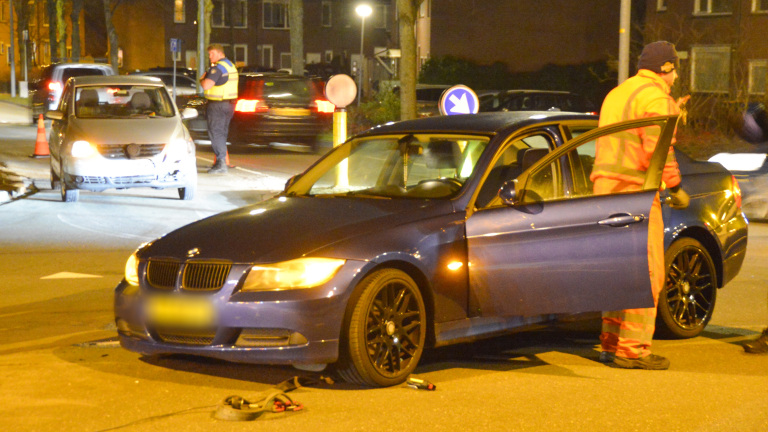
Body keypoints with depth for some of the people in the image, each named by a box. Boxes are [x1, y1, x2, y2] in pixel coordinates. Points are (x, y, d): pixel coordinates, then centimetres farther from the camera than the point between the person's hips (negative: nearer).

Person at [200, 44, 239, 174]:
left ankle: (221, 164, -11)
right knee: (222, 133, 16)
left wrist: (202, 79, -6)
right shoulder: (231, 66, 15)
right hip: (229, 104, 9)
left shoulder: (218, 68, -16)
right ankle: (222, 161, 20)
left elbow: (206, 85, -26)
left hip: (217, 105, -9)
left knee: (215, 133, -7)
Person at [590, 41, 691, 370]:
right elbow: (658, 150, -17)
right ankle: (633, 349, -6)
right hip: (635, 192, -9)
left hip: (606, 186, 9)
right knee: (646, 272, -5)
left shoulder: (617, 93, 20)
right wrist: (675, 188, -9)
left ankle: (612, 342, 16)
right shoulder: (655, 98, -9)